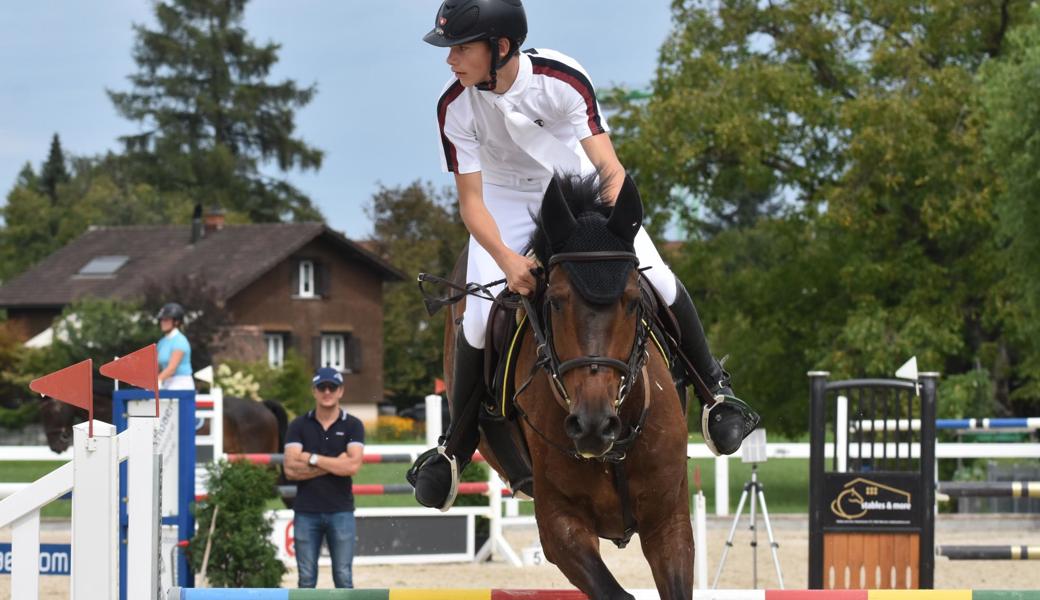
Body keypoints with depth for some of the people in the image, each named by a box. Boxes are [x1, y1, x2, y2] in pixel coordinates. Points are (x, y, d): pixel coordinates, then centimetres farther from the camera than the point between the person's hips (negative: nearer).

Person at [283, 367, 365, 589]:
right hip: (306, 512, 1)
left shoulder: (352, 426, 2)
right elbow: (291, 469, -7)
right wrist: (334, 465, -11)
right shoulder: (299, 426, 5)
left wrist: (312, 459, -9)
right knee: (306, 579, 4)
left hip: (340, 512, -1)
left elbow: (353, 466, -12)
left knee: (343, 578, 0)